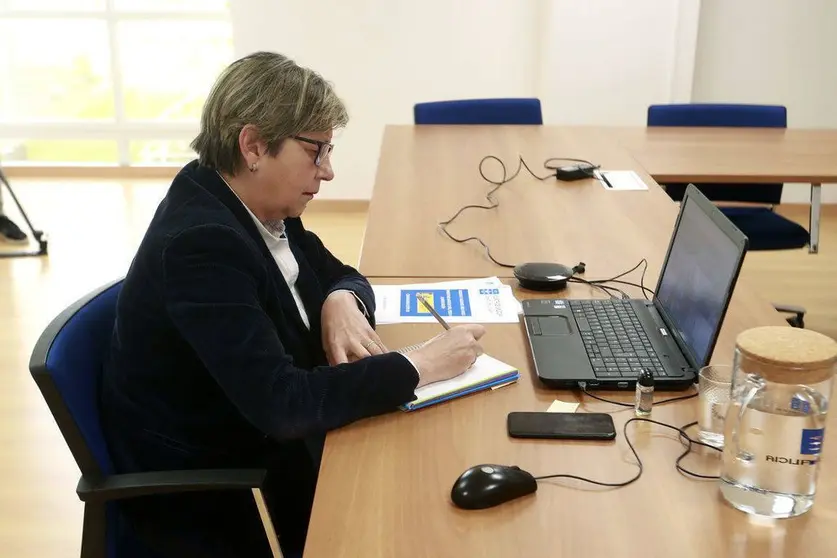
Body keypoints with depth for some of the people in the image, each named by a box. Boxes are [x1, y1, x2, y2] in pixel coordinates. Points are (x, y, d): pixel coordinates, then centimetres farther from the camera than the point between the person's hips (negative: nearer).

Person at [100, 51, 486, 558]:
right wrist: (419, 367, -28)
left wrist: (342, 300, -13)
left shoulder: (260, 206, -3)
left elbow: (340, 274, 11)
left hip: (260, 442, 7)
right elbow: (281, 403, -33)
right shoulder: (201, 243, -28)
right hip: (205, 494, -7)